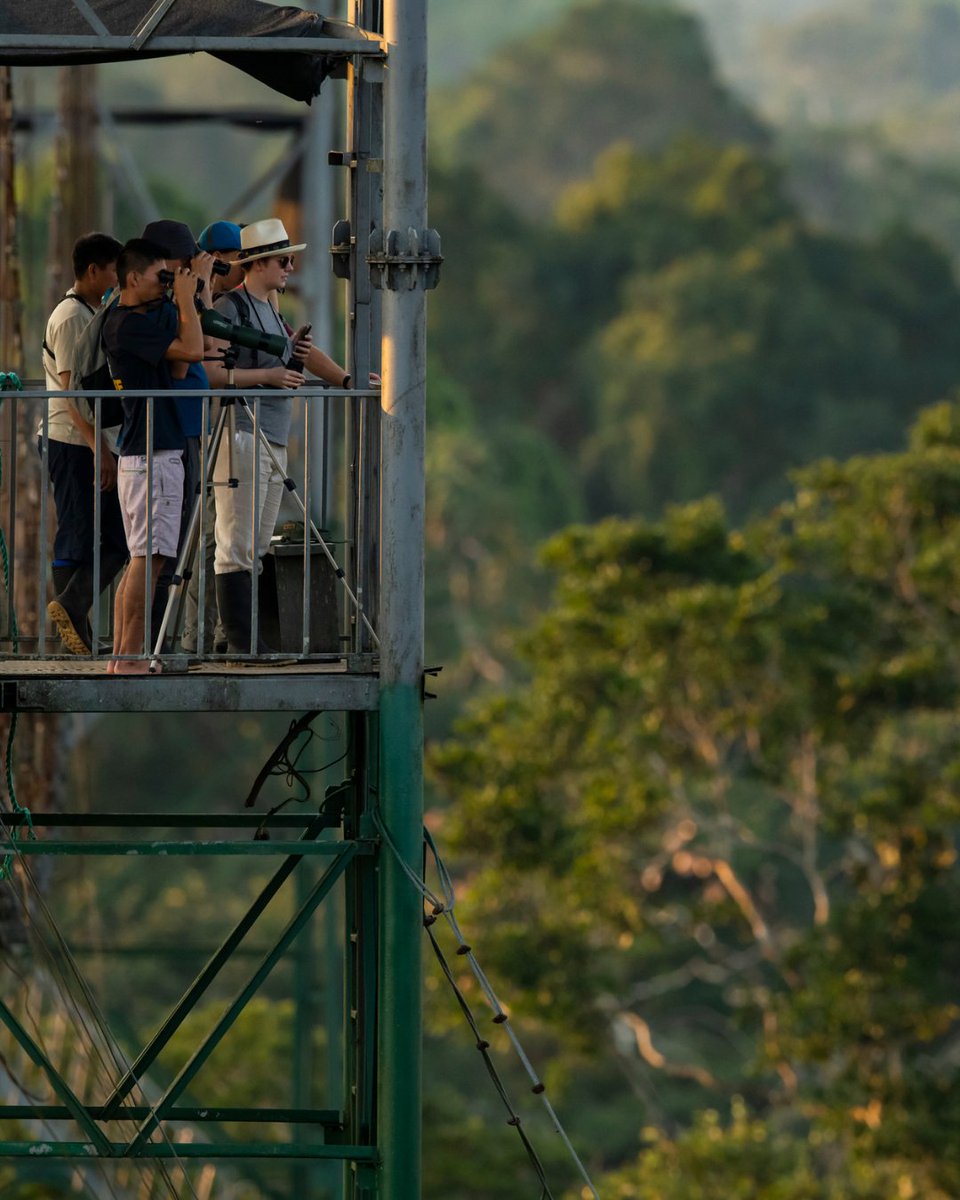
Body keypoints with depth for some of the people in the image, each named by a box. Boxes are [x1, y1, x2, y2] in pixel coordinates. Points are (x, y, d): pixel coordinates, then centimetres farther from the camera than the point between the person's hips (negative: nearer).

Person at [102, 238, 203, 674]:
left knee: (141, 557, 13)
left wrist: (183, 308, 10)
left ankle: (121, 655, 14)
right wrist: (186, 300, -9)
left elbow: (176, 369, 13)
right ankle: (130, 658, -11)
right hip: (152, 456, -11)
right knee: (148, 556, -10)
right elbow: (192, 351, -22)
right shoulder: (129, 323, -15)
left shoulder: (140, 321, 17)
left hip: (140, 454, 11)